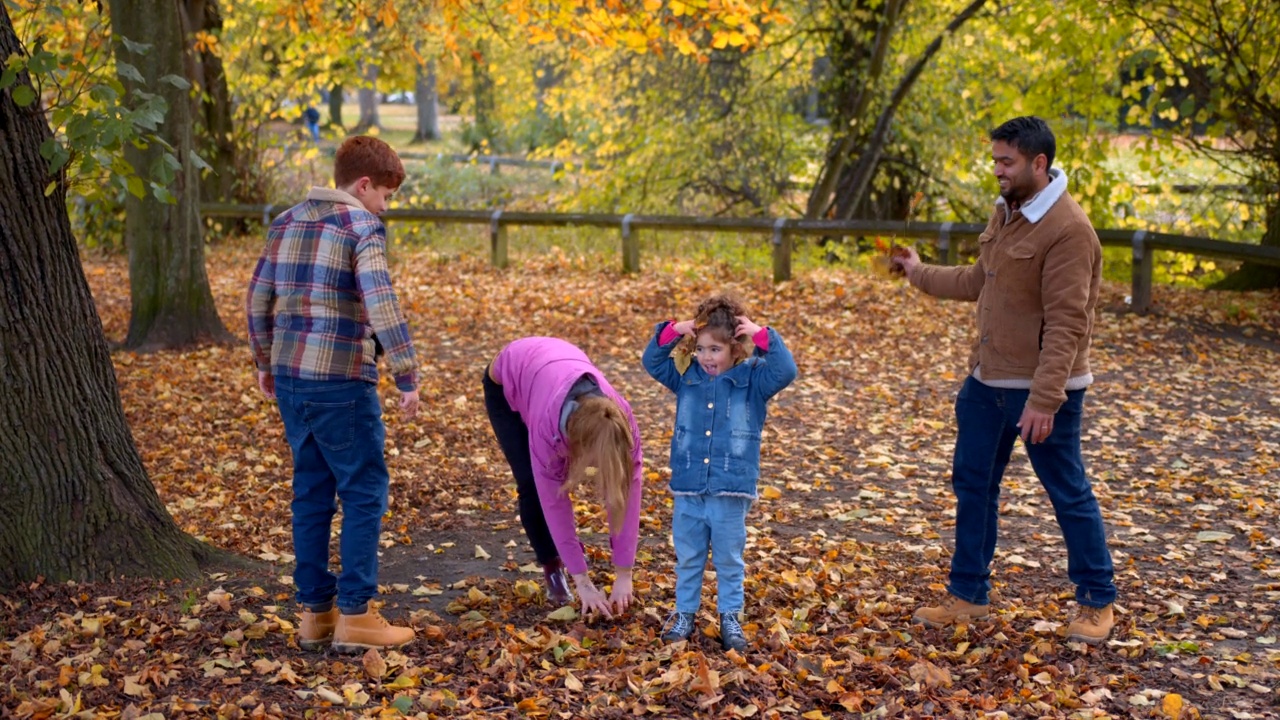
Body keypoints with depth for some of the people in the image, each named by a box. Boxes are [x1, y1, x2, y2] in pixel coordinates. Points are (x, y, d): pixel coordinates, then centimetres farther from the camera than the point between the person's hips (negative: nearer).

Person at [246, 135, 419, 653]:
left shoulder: (288, 222, 13)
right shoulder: (361, 226, -9)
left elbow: (258, 297, 17)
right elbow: (381, 305, -21)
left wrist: (265, 362, 27)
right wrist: (407, 377, -18)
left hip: (289, 378, 7)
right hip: (340, 381, -7)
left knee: (311, 492, 14)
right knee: (364, 493, 2)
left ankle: (315, 611, 19)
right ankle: (355, 616, 4)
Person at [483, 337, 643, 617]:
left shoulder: (621, 420, -35)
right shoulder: (547, 422, -44)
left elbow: (628, 493, -28)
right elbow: (553, 500, -36)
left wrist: (624, 575, -26)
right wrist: (582, 580, -32)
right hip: (505, 384, -3)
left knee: (554, 479, -6)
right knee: (534, 484, -14)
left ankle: (565, 550, 19)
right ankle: (552, 567, 4)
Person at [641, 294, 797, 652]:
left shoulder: (752, 379, -4)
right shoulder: (687, 376, 4)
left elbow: (786, 371, -17)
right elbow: (652, 361, 3)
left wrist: (762, 336, -21)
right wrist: (672, 331, -10)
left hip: (731, 491, -2)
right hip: (688, 489, 3)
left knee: (729, 560, 10)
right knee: (687, 558, 15)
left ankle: (730, 617, 23)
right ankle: (684, 613, 28)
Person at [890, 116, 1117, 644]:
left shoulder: (1067, 230, -20)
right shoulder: (1005, 211, 7)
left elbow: (1066, 324, -23)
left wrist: (1044, 400, -26)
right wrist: (920, 274, 21)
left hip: (1042, 388, -8)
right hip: (988, 380, 9)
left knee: (1068, 492, 5)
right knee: (973, 483, 14)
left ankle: (1098, 602, 22)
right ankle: (968, 594, 27)